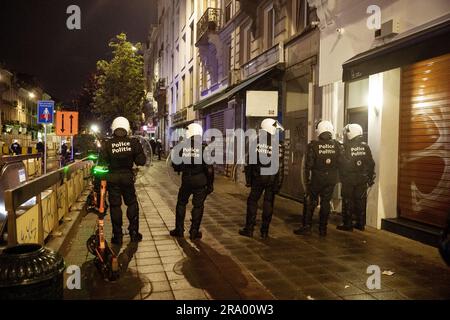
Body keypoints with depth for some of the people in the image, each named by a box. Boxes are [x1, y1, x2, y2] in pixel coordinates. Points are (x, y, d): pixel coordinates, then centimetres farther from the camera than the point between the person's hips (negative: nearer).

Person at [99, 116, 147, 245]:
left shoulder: (107, 144, -10)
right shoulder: (133, 143, -8)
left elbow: (102, 163, -10)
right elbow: (141, 161, -8)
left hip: (112, 178, -1)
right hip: (128, 177, 1)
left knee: (115, 206, 7)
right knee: (132, 204, 15)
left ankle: (117, 236, 12)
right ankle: (134, 233, 16)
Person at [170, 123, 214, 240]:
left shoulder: (182, 147, -4)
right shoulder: (204, 147, -10)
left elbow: (176, 165, 2)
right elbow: (209, 168, -11)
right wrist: (210, 183, -2)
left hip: (186, 180, 2)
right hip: (200, 180, -2)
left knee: (181, 203, 17)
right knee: (198, 206, 8)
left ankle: (179, 229, 22)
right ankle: (194, 232, 12)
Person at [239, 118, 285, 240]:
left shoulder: (255, 142, -1)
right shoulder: (277, 145, -7)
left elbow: (248, 162, 1)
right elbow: (279, 166, -8)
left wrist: (248, 179, 7)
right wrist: (278, 184, -3)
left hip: (258, 177, 1)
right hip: (271, 178, -1)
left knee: (252, 201, 11)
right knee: (268, 204, 7)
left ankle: (249, 229, 13)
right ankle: (264, 231, 13)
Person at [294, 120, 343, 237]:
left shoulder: (313, 145, -10)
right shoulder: (337, 145, -1)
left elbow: (309, 164, -9)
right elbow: (341, 162, 1)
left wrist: (307, 179, -2)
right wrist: (333, 171, 15)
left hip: (317, 179, -3)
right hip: (331, 179, 3)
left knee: (310, 202, 8)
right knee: (326, 203, 11)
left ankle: (307, 227, 8)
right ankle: (323, 229, 16)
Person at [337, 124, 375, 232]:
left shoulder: (346, 147, -13)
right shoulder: (365, 147, 3)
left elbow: (342, 165, -13)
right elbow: (371, 164, 6)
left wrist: (341, 177, 0)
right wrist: (370, 178, 13)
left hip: (348, 179, -5)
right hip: (362, 179, 5)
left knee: (348, 202, 3)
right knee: (361, 201, 11)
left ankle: (347, 225, 8)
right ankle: (360, 224, 19)